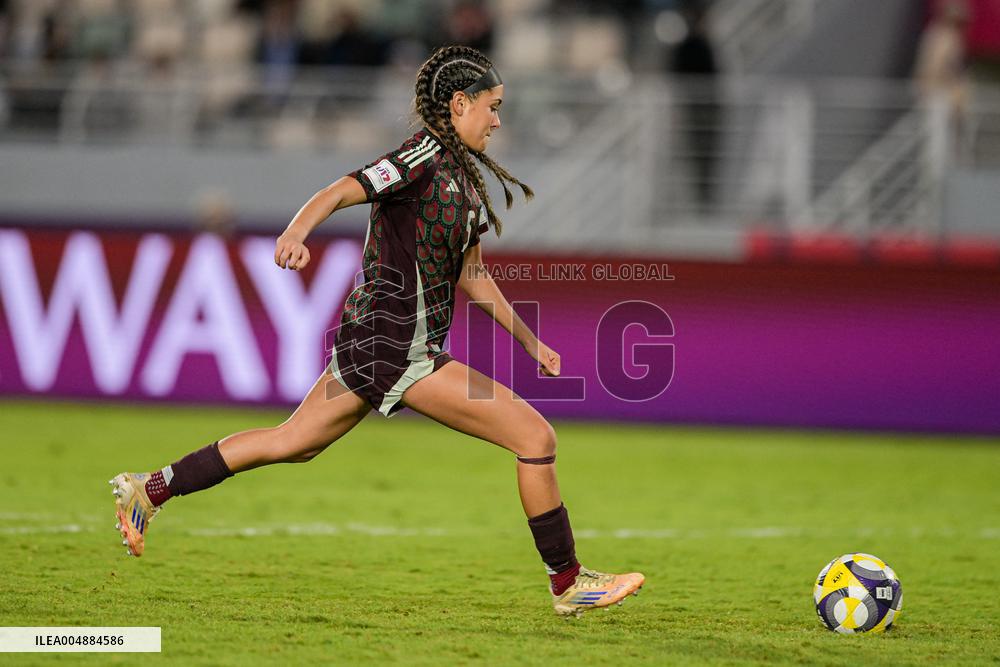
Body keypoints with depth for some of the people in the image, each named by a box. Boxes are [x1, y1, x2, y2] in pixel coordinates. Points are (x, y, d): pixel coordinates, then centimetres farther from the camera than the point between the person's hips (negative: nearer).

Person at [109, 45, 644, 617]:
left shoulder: (464, 175, 16)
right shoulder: (424, 157, -13)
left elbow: (471, 274, 25)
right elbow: (340, 192, -26)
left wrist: (529, 340, 26)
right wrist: (298, 232, -46)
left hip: (370, 343, 10)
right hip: (398, 346, -10)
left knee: (291, 444, 20)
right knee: (536, 436, -9)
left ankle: (150, 490, 26)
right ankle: (569, 584, 0)